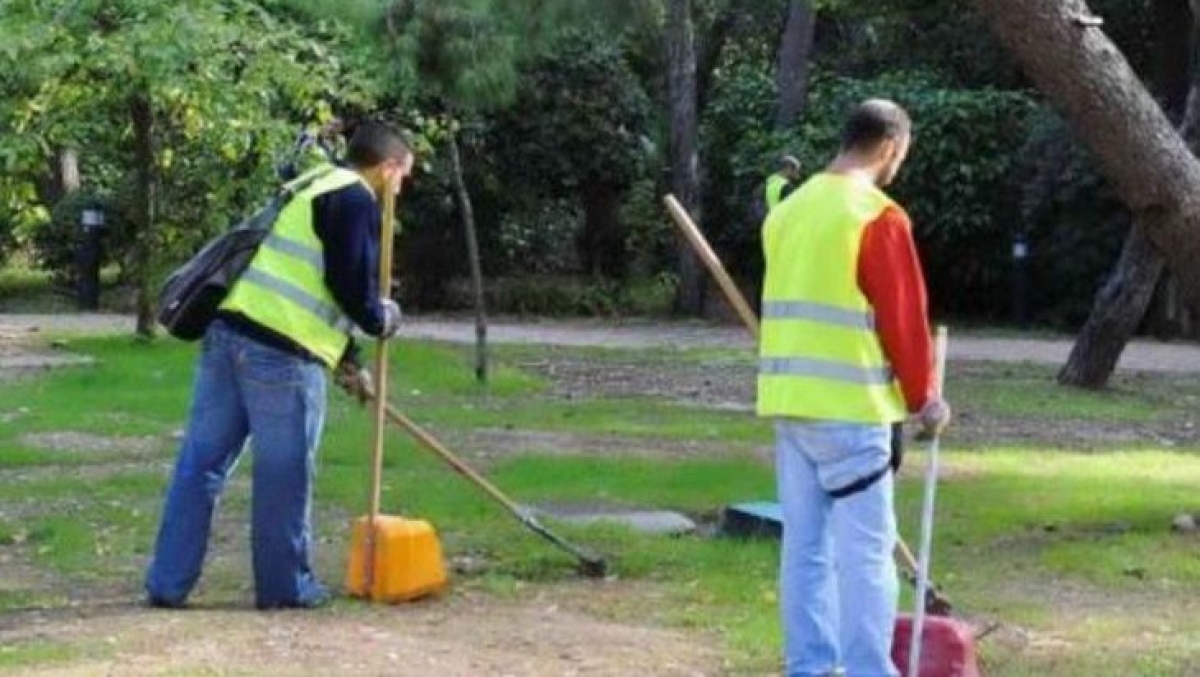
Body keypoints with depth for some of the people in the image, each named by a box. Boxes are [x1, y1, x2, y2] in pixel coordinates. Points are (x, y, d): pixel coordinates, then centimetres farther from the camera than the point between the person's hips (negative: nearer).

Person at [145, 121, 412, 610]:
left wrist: (345, 359, 33)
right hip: (280, 351, -9)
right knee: (284, 473, 3)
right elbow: (350, 285, -13)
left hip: (229, 331, 9)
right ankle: (285, 586, 13)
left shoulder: (314, 187, 27)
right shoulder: (356, 201, -4)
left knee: (201, 462, 8)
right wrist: (383, 319, 7)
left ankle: (168, 583, 11)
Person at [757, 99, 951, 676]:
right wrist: (922, 395, 3)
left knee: (805, 545, 10)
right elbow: (903, 316, -9)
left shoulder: (789, 210, 13)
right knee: (865, 548, -4)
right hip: (849, 407, -8)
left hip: (787, 400, 8)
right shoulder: (878, 216, -12)